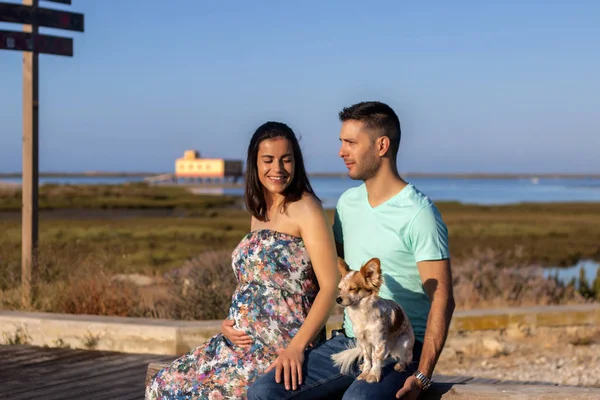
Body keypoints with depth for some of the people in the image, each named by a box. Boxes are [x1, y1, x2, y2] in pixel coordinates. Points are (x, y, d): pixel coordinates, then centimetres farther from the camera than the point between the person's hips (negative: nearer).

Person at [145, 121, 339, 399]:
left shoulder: (305, 208, -9)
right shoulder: (259, 212, 16)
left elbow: (330, 286, -15)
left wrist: (296, 347, -24)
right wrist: (229, 323, 2)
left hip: (282, 348, -8)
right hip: (243, 341, 8)